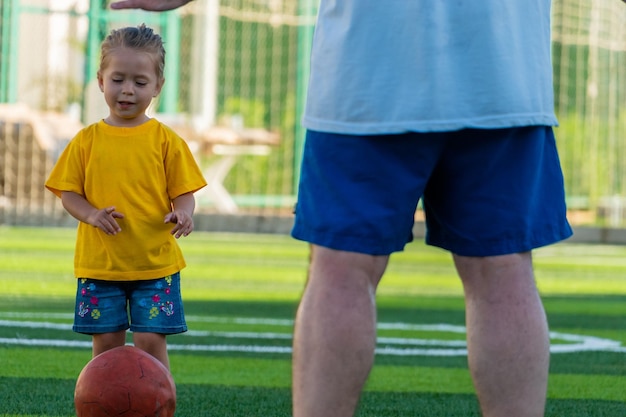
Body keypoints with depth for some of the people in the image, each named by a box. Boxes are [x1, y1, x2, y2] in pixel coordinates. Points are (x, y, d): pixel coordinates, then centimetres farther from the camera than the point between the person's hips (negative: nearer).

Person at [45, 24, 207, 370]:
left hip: (155, 262, -1)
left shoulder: (166, 140, 1)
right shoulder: (87, 141, 4)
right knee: (107, 344, 5)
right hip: (99, 263, 1)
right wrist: (92, 214, -16)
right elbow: (68, 193, 4)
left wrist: (182, 214, -21)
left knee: (151, 341, -4)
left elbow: (183, 192, 2)